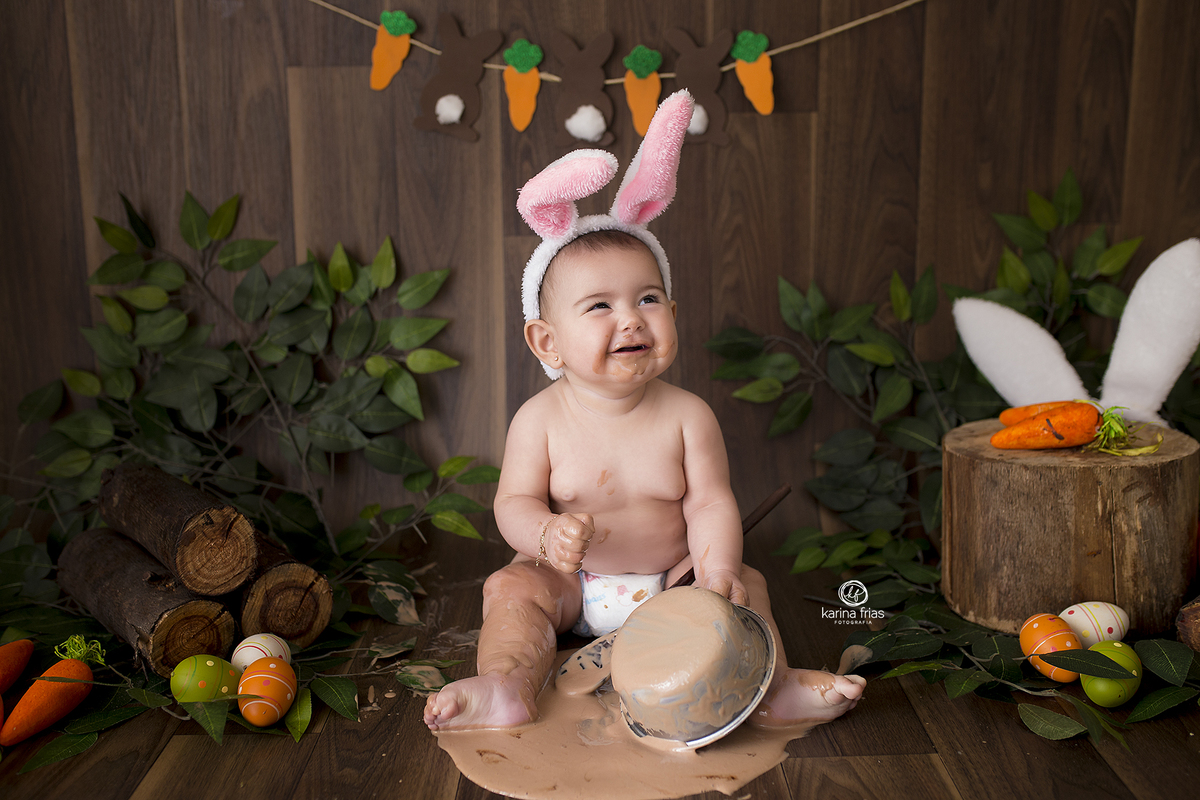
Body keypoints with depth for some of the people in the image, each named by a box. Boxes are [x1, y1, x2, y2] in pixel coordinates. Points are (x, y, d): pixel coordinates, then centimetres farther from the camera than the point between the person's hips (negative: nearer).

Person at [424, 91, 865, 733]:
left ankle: (773, 684, -21)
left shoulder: (687, 416, -10)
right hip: (573, 584, 0)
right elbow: (515, 502, -11)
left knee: (745, 583, -16)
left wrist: (716, 573, -30)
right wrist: (548, 534, -34)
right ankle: (506, 687, -32)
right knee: (511, 588, -22)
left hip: (670, 579, 1)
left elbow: (710, 503, -12)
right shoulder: (540, 420, -11)